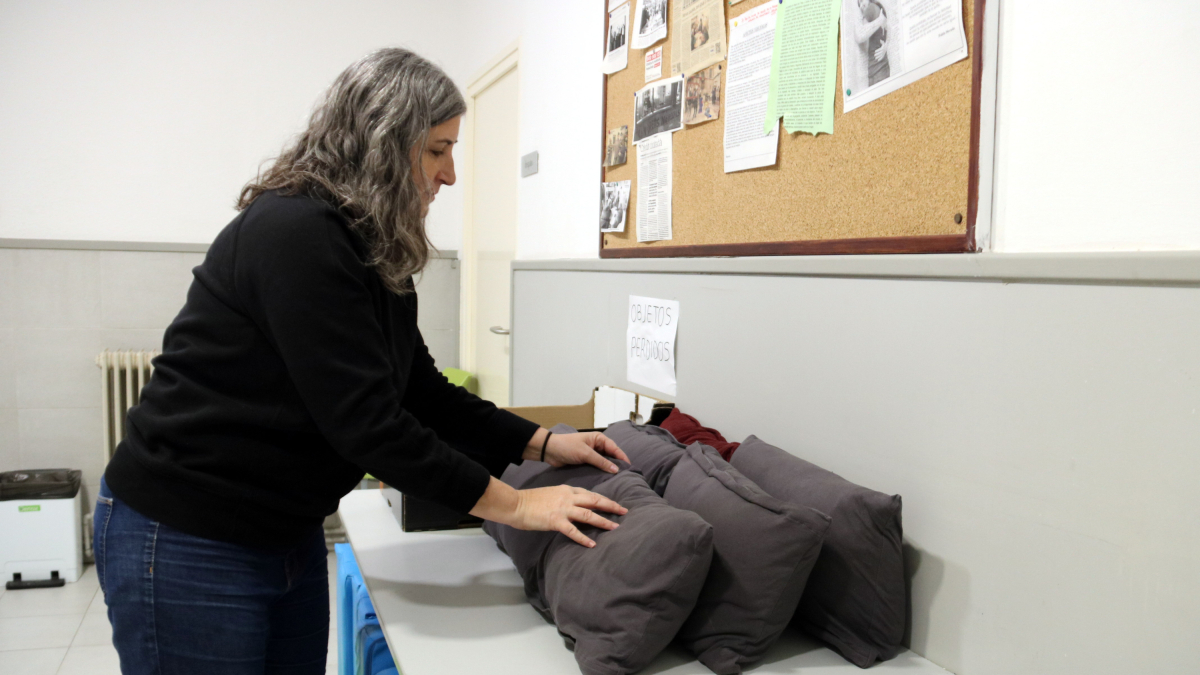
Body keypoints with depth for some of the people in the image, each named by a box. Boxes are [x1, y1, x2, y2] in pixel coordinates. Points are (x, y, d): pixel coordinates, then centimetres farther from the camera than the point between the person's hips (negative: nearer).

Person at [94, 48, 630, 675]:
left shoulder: (375, 257, 6)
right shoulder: (292, 233, -24)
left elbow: (422, 391, 8)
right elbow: (366, 420, -27)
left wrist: (542, 443, -1)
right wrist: (513, 505, -22)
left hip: (288, 531, 9)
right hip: (185, 542, -8)